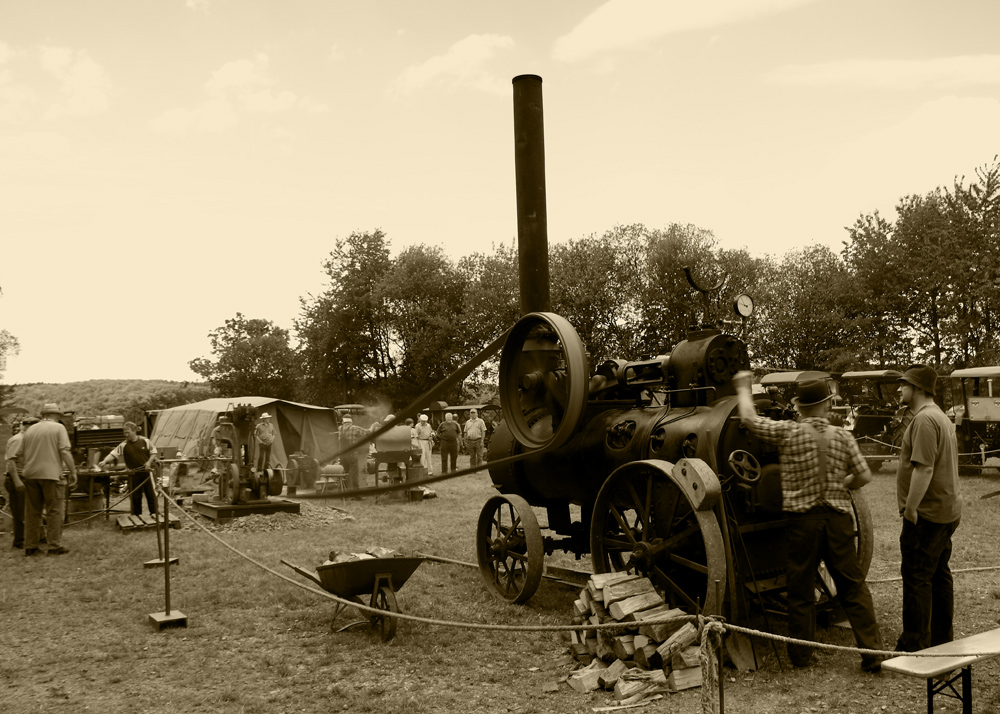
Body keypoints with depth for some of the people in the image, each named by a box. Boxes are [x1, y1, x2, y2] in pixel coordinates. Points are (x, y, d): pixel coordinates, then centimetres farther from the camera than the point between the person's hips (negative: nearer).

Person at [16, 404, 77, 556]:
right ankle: (54, 546, 0)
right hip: (51, 474, -5)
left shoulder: (30, 430, 13)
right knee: (55, 511, 2)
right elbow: (65, 452, -11)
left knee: (32, 512, 11)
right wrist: (73, 472, -6)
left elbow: (16, 454, 10)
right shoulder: (58, 428, -1)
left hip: (30, 475, 5)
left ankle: (30, 546, 14)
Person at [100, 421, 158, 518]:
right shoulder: (123, 445, -4)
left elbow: (153, 452, 5)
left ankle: (154, 513, 14)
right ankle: (137, 515, 17)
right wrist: (105, 461, -30)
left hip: (146, 471, -1)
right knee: (135, 496, 6)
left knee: (151, 494, 4)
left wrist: (149, 461, -10)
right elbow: (113, 454, -13)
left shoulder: (145, 441, -3)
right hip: (133, 474, 1)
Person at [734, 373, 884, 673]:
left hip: (802, 518, -2)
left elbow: (749, 419, 1)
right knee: (853, 587, 9)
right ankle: (872, 653, 9)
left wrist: (743, 387, 16)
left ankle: (801, 655, 18)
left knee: (801, 589, 10)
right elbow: (864, 476, 1)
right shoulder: (843, 437, 0)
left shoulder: (787, 433, -7)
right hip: (838, 517, 2)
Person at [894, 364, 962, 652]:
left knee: (916, 578, -7)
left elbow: (924, 468, -26)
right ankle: (942, 641, 25)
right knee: (939, 575, 16)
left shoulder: (924, 420, -18)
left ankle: (913, 647, -4)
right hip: (947, 511, 11)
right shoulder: (942, 418, 18)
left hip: (926, 513, -11)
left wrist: (910, 507, -22)